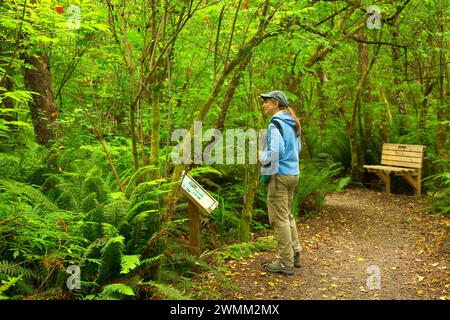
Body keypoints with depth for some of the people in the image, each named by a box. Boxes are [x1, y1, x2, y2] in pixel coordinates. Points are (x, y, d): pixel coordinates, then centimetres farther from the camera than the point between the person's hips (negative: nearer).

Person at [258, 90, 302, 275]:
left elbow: (275, 152, -24)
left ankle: (286, 263, 4)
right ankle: (295, 254, 27)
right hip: (293, 173, 9)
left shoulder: (276, 124, -15)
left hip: (279, 175, -9)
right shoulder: (292, 124, 12)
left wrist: (262, 156, -7)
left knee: (279, 219, -1)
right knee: (287, 215, 20)